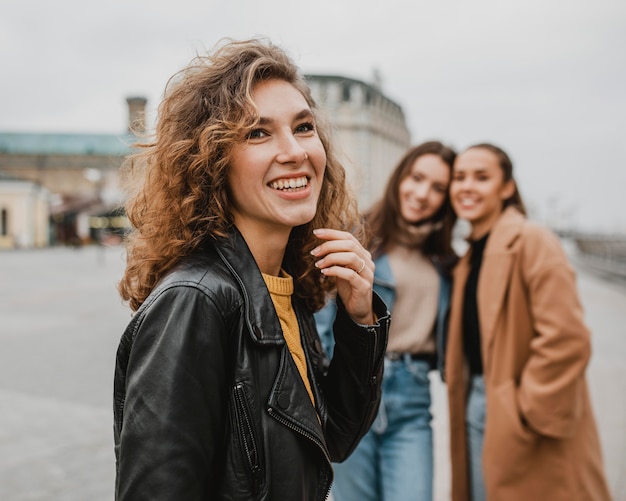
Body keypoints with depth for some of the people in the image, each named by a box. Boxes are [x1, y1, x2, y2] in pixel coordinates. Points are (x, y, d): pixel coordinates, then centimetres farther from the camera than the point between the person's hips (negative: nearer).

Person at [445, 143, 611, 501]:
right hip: (476, 407, 7)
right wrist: (468, 405, 5)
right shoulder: (469, 259, 13)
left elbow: (566, 340, -20)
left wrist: (529, 414, -17)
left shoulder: (533, 242, -13)